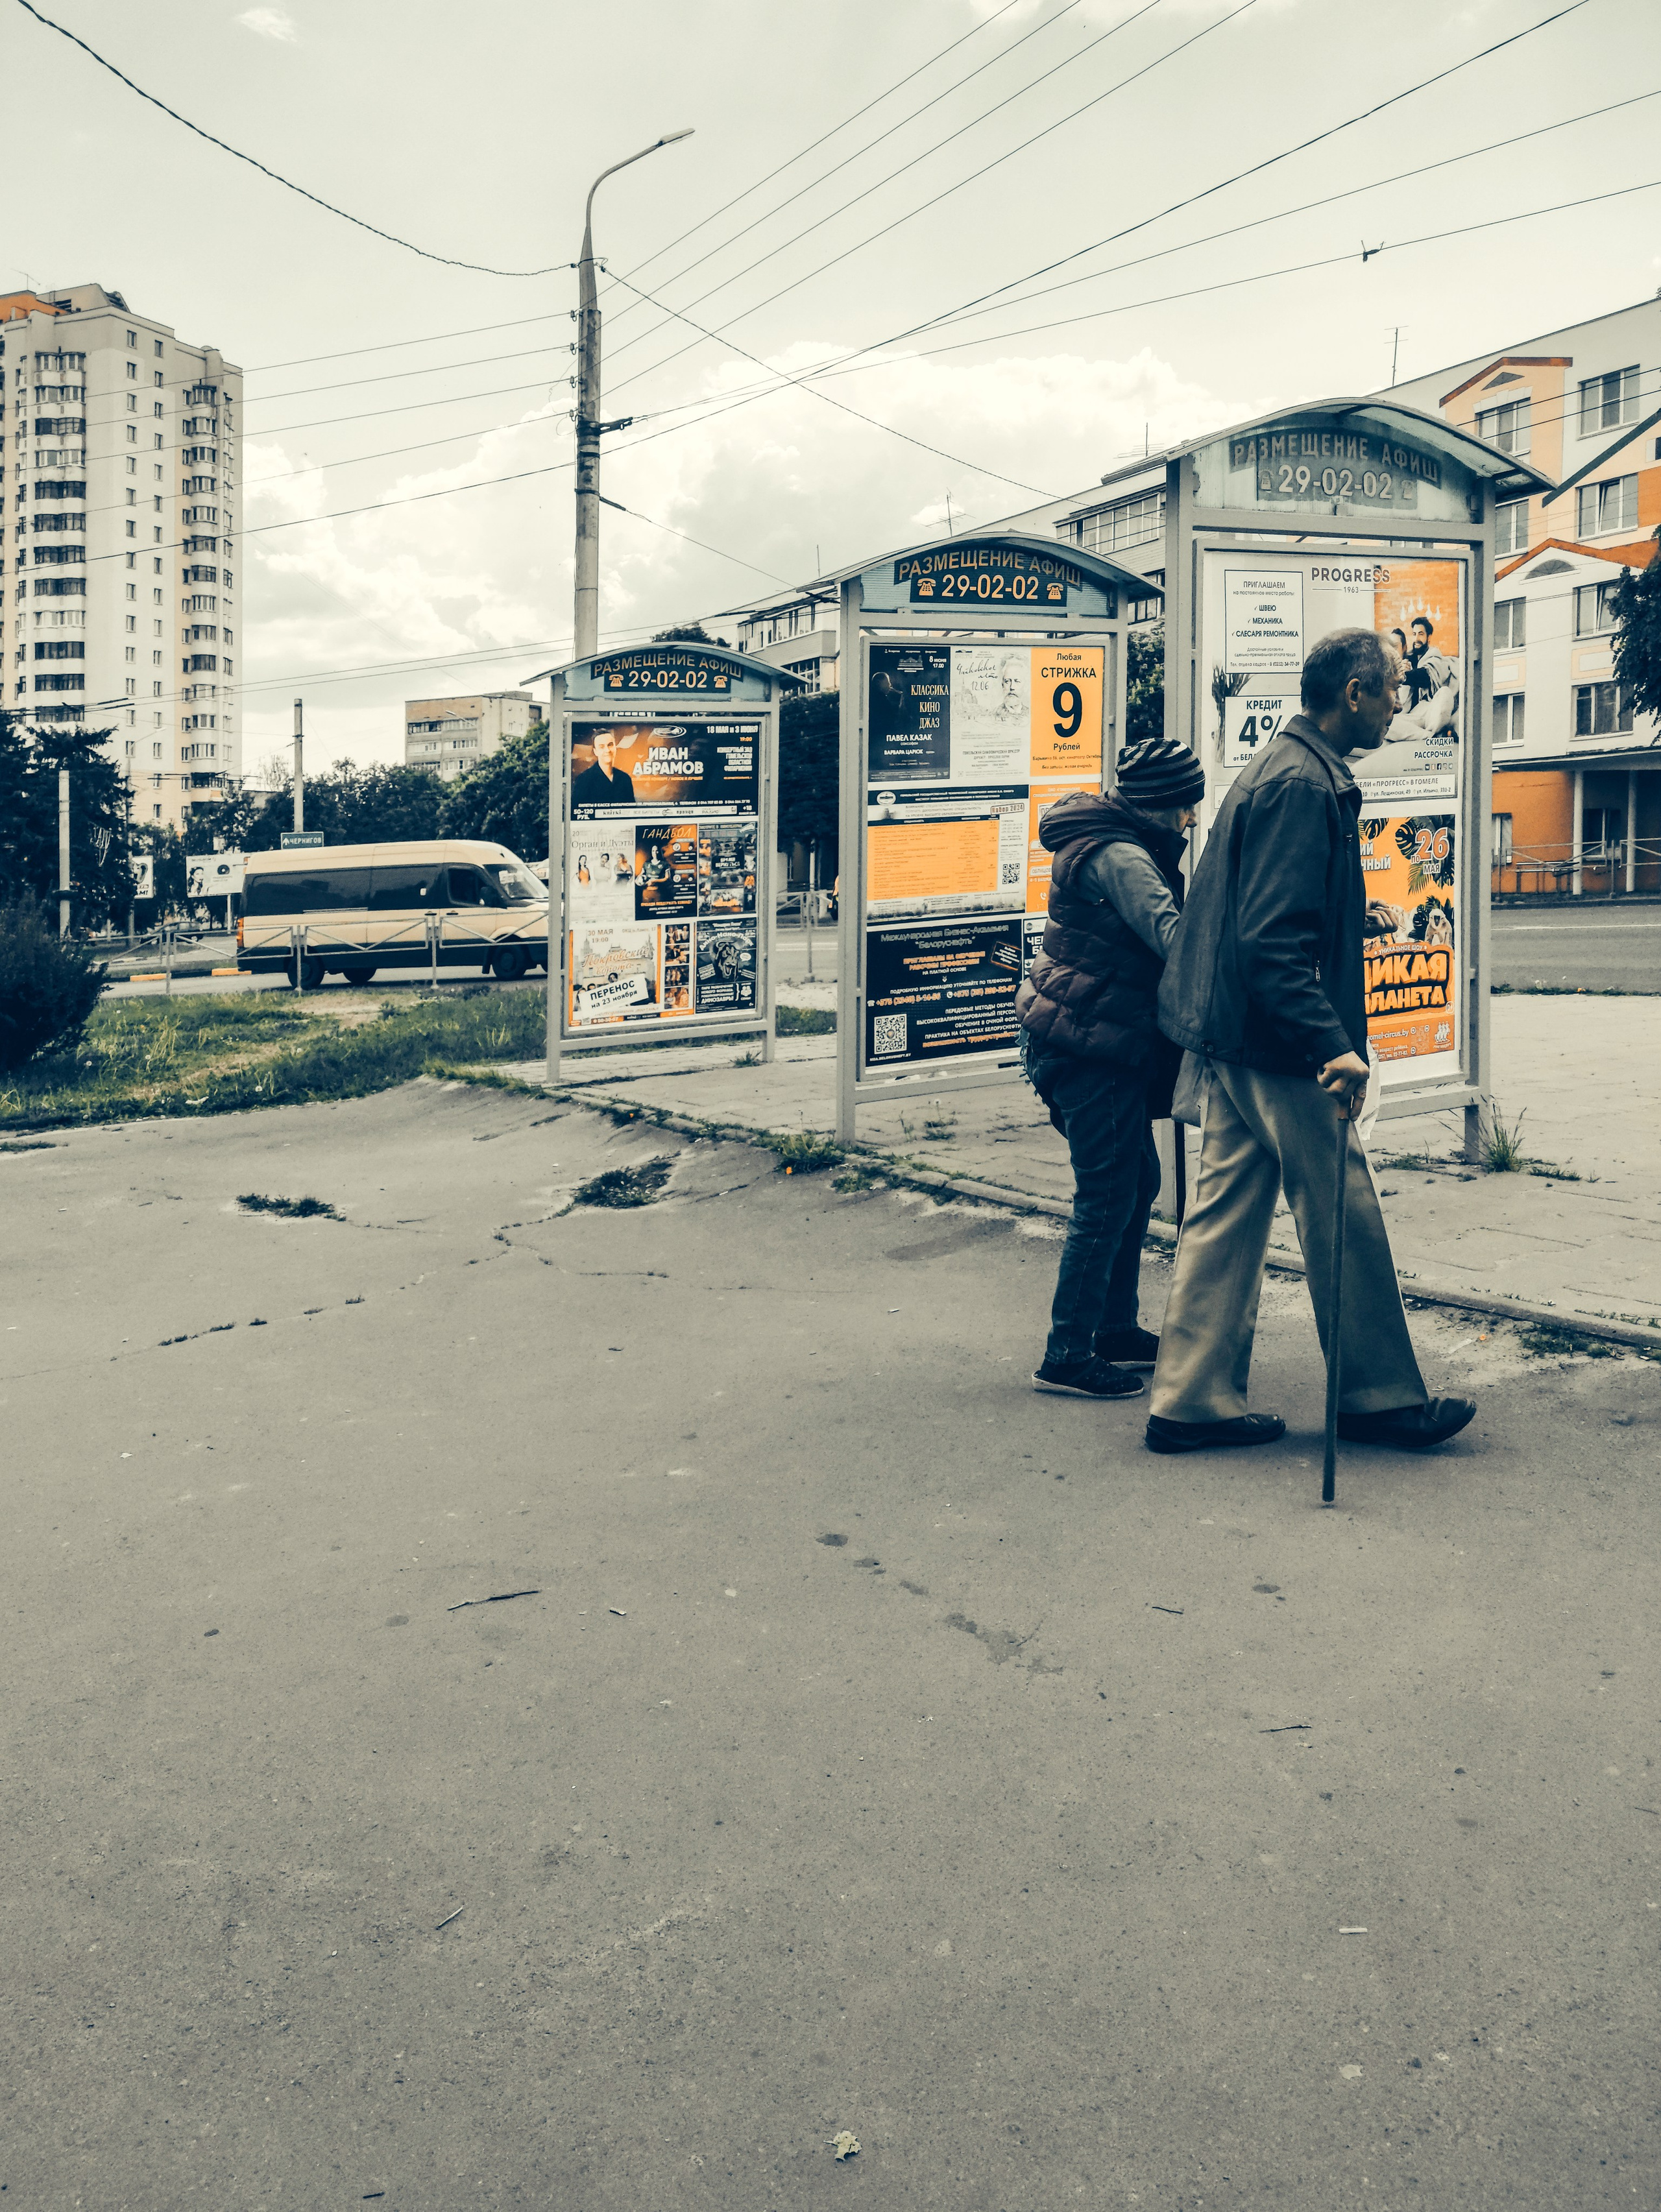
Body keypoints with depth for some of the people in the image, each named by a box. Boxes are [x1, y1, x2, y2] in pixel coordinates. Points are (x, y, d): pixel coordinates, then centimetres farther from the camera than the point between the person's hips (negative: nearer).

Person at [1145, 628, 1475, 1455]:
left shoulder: (1272, 770, 16)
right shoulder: (1304, 785, -17)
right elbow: (1275, 941, -25)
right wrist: (1333, 1046, -29)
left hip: (1229, 1042, 10)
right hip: (1279, 1049, -10)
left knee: (1226, 1215, 11)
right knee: (1345, 1222, 3)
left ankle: (1192, 1399, 15)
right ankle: (1379, 1396, 16)